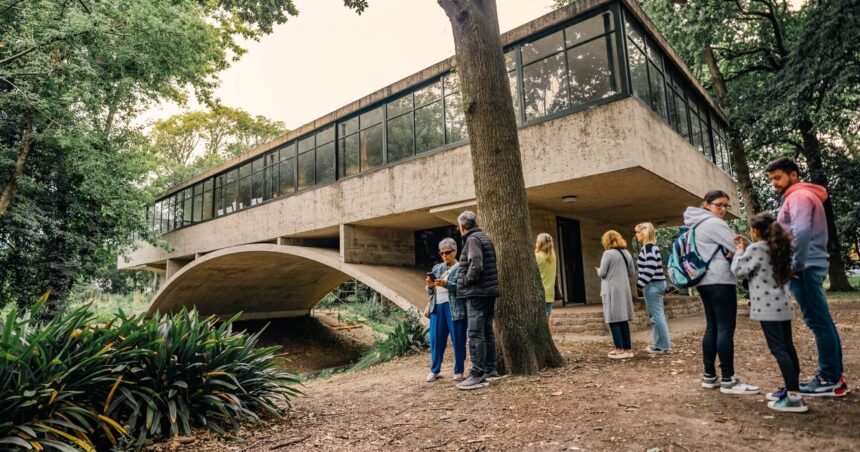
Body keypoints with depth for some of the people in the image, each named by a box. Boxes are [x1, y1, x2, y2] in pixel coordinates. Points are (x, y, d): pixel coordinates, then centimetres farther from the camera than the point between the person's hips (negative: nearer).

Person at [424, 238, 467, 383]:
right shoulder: (437, 268, 17)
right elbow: (431, 292, 18)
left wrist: (446, 284, -23)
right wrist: (430, 286, -4)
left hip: (454, 307, -4)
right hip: (438, 307, 5)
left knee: (458, 340, 1)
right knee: (436, 339, 5)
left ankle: (458, 371, 14)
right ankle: (434, 370, 17)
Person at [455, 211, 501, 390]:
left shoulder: (472, 239, -11)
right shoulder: (484, 238, 18)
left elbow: (476, 265, -23)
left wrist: (466, 282, -10)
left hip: (477, 293, -10)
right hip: (488, 291, 10)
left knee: (475, 334, -9)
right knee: (487, 332, 14)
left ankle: (478, 375, -8)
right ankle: (490, 370, 20)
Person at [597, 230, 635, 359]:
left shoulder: (608, 253, -11)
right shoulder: (627, 253, 9)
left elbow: (602, 273, -10)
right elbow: (631, 273, 14)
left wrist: (598, 271, 11)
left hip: (612, 291, -7)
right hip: (624, 290, 7)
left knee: (614, 320, -2)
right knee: (623, 320, 11)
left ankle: (620, 350, -2)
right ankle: (627, 349, 15)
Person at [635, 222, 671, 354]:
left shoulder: (648, 247, -15)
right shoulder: (652, 247, 16)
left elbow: (650, 268, -22)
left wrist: (641, 283, -17)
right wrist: (642, 282, 17)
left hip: (652, 285, -10)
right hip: (657, 283, 10)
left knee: (656, 315, -5)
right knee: (658, 314, 14)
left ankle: (662, 345, 0)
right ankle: (663, 343, 21)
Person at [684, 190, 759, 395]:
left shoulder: (698, 224, 20)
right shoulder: (713, 223, -10)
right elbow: (738, 245, -13)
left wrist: (728, 253, 0)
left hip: (705, 280, 10)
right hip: (719, 280, -10)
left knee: (712, 327, 10)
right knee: (726, 328, -8)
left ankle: (709, 376, 13)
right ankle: (728, 380, -7)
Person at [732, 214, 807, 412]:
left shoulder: (755, 249, -11)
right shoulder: (777, 247, 13)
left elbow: (739, 271, -6)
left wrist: (739, 251, 7)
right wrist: (746, 248, 18)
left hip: (768, 307, -9)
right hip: (783, 305, 9)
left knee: (778, 349, -9)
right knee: (787, 347, 12)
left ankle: (794, 397, -10)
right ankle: (792, 389, 20)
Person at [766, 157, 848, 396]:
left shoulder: (799, 196, -11)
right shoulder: (797, 197, 20)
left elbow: (801, 232, -25)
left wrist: (796, 265, -18)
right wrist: (798, 264, 13)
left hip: (805, 268, -10)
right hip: (809, 267, 10)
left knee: (818, 322, -6)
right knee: (823, 322, 11)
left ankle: (830, 380, 0)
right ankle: (833, 375, 18)